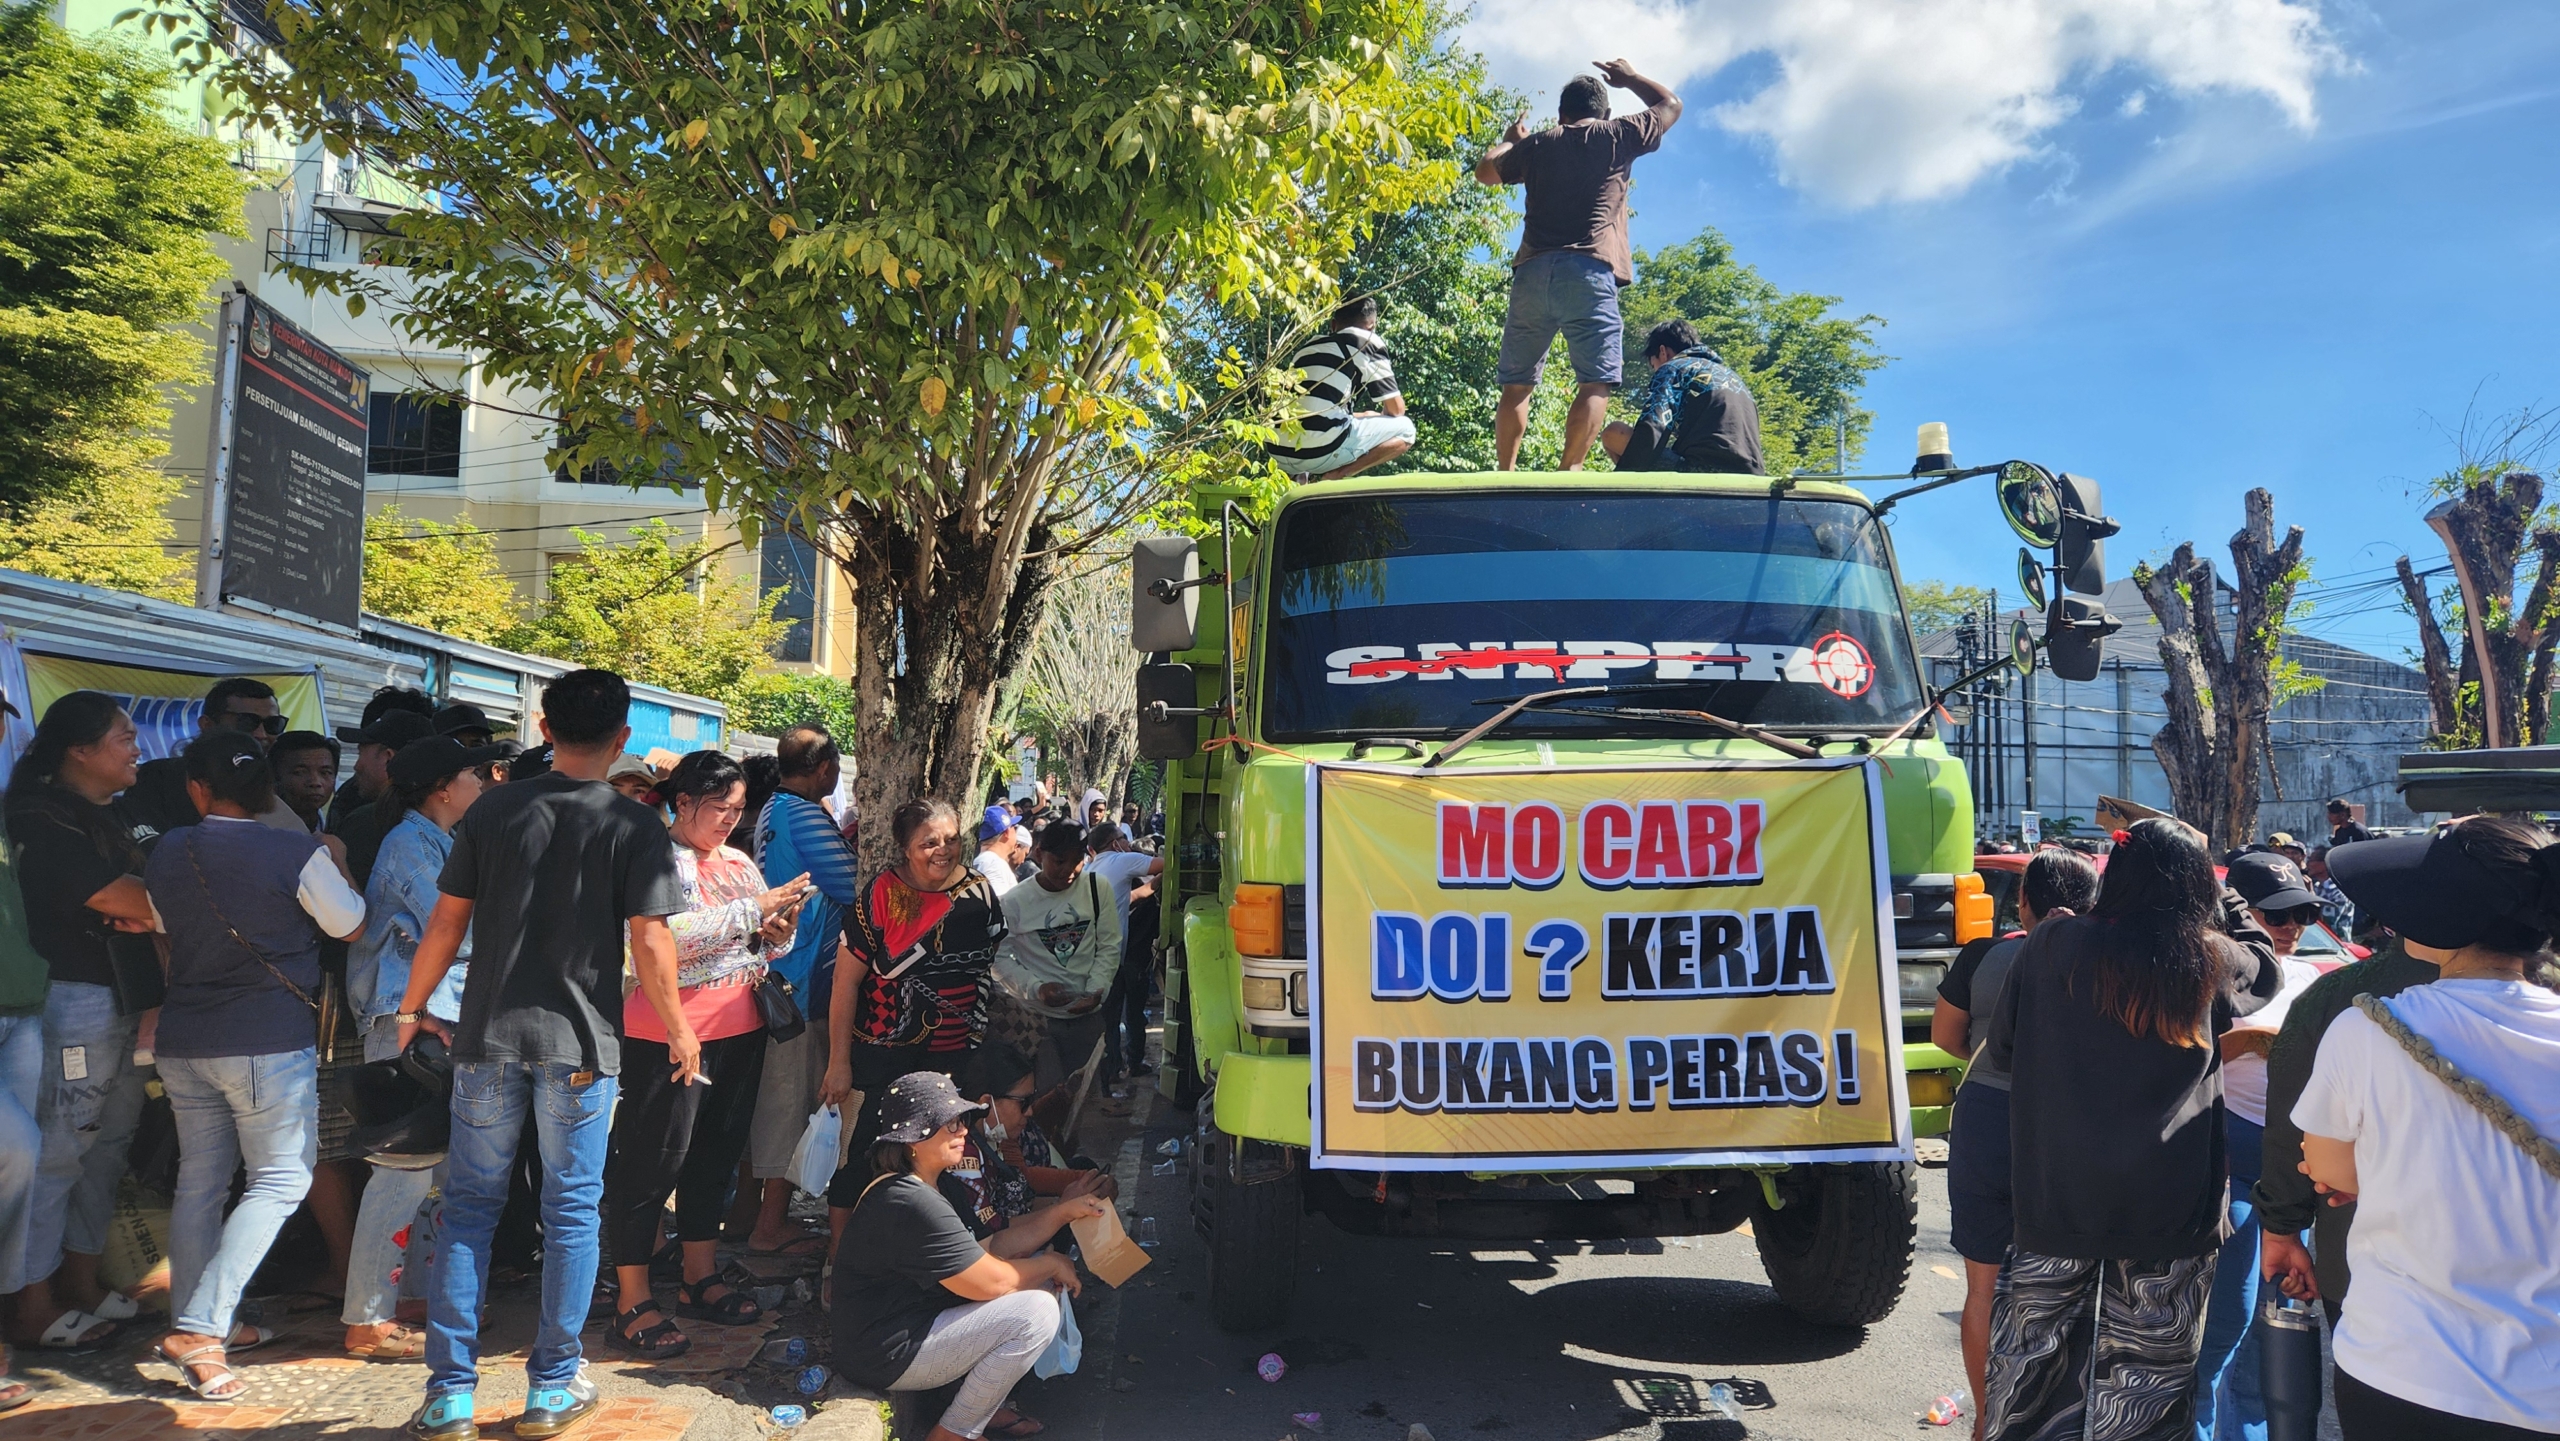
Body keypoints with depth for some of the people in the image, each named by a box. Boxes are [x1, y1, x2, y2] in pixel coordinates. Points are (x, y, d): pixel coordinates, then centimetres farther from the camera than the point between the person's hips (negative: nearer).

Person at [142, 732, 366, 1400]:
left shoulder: (166, 854, 3)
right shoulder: (299, 854, -13)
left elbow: (167, 931, 20)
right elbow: (354, 927, 0)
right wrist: (335, 861, 14)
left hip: (183, 1042, 6)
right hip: (271, 1043, -6)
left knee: (199, 1181, 16)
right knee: (281, 1180, 2)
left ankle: (194, 1327, 23)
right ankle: (200, 1327, -7)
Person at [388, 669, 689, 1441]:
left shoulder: (492, 810, 0)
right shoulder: (635, 826, -8)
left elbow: (448, 920, 3)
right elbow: (649, 941, -11)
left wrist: (413, 1008, 16)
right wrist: (678, 1029, 2)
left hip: (489, 1036, 2)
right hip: (580, 1044, -2)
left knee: (470, 1205, 13)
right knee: (571, 1210, 9)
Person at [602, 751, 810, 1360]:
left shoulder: (741, 864, 12)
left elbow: (761, 946, 17)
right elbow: (666, 937, -23)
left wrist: (779, 931, -5)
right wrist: (752, 909, -22)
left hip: (739, 1032, 7)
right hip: (669, 1034, -7)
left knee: (715, 1156, 15)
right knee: (652, 1161, 0)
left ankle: (701, 1278, 29)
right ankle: (634, 1305, 9)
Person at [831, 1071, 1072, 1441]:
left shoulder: (924, 1186, 8)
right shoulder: (912, 1204, -26)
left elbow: (982, 1254, 5)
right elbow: (992, 1282, -22)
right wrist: (1052, 1263, -5)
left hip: (915, 1320, 10)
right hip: (887, 1358, -10)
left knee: (1042, 1281, 8)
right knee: (1035, 1312, -21)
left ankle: (990, 1404, 14)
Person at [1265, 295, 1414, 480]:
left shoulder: (1305, 348, 27)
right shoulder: (1368, 342, 10)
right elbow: (1395, 409, 12)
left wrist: (1364, 416, 48)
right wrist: (1376, 417, 36)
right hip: (1321, 450, -7)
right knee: (1405, 429, 13)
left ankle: (1310, 473, 7)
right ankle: (1333, 476, -6)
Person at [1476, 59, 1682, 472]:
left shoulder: (1538, 144, 18)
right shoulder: (1616, 136, 13)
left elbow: (1485, 171, 32)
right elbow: (1671, 105, 29)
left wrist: (1511, 140, 48)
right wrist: (1628, 77, 42)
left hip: (1532, 272, 3)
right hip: (1588, 272, -3)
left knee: (1517, 384, 7)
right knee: (1596, 383, -7)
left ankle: (1506, 474, -1)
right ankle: (1568, 472, -23)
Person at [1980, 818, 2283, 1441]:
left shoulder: (2053, 946, -8)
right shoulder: (2212, 962, -5)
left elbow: (2001, 1049, 4)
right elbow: (2263, 963, 20)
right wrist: (2207, 887, 20)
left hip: (2057, 1200, 0)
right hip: (2169, 1210, 1)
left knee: (2032, 1367, 13)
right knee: (2148, 1374, 12)